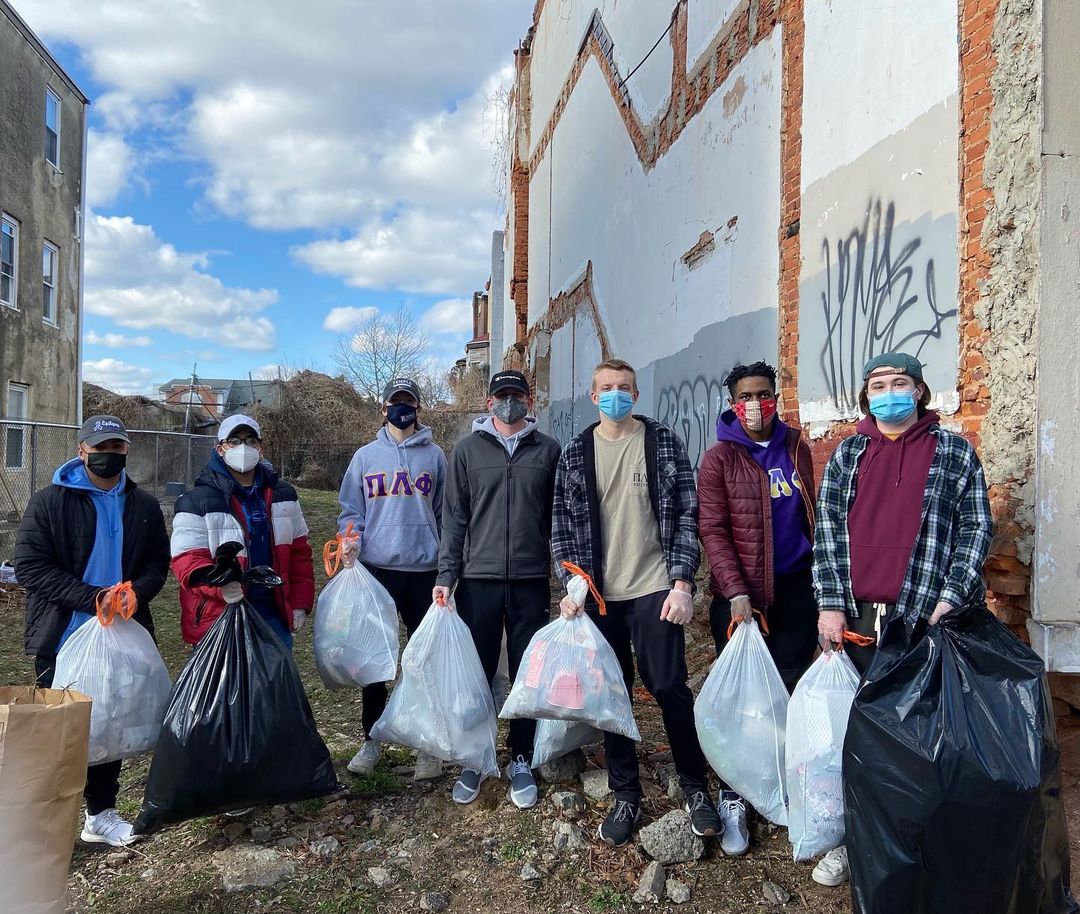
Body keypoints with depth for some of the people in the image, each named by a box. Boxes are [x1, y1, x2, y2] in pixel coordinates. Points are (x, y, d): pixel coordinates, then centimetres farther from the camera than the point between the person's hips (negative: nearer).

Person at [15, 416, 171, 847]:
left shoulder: (144, 505, 6)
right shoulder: (48, 502, -5)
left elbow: (158, 563, 8)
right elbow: (29, 565, -11)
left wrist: (136, 592, -15)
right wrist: (92, 598, -20)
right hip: (63, 638, -3)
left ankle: (101, 812, 28)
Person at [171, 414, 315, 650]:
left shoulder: (283, 495, 9)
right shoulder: (196, 502, -6)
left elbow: (299, 552, 13)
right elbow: (187, 559, -12)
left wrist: (300, 603, 7)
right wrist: (219, 585, -32)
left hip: (274, 614, 4)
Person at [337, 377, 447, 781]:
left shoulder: (435, 455, 6)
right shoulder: (366, 456, 7)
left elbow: (445, 513, 8)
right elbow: (351, 510, 8)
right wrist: (350, 540, -12)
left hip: (424, 569, -1)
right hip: (376, 567, 1)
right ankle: (372, 738, 24)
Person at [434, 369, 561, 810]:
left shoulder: (548, 450, 6)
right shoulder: (467, 449, 5)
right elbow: (454, 517, 4)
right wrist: (446, 575, -2)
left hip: (532, 580, 0)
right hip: (478, 579, 0)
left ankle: (521, 761, 24)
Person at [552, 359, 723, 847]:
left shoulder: (662, 441, 1)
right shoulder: (576, 453, 6)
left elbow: (685, 514, -2)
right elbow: (564, 524, 6)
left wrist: (682, 583, -8)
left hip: (655, 589, -2)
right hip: (598, 594, 2)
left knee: (669, 687, 0)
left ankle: (695, 787, 22)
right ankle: (626, 796, 24)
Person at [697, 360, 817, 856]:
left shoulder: (797, 449, 8)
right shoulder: (719, 458, -4)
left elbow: (811, 516, 14)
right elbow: (713, 531, -9)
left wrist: (821, 577, 10)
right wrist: (736, 594, -17)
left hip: (796, 587, 4)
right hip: (741, 594, -3)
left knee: (795, 690, 11)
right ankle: (733, 799, 17)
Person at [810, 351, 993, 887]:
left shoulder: (955, 453, 6)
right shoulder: (847, 455, 10)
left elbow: (976, 529, 3)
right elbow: (827, 531, 6)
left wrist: (949, 598, -8)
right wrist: (830, 604, -1)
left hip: (927, 619, -2)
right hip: (856, 619, 2)